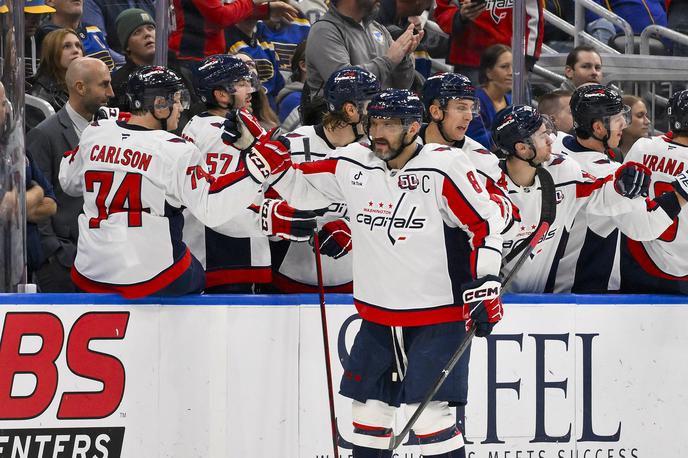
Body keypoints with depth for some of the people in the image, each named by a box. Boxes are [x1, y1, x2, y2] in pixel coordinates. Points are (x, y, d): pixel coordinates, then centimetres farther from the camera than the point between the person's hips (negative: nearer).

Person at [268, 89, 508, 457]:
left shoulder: (443, 169, -14)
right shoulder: (352, 166, 2)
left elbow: (484, 223, -11)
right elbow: (300, 186, 15)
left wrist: (484, 285, -16)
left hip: (438, 314, -6)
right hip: (378, 314, 6)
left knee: (429, 412, -14)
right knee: (369, 408, 11)